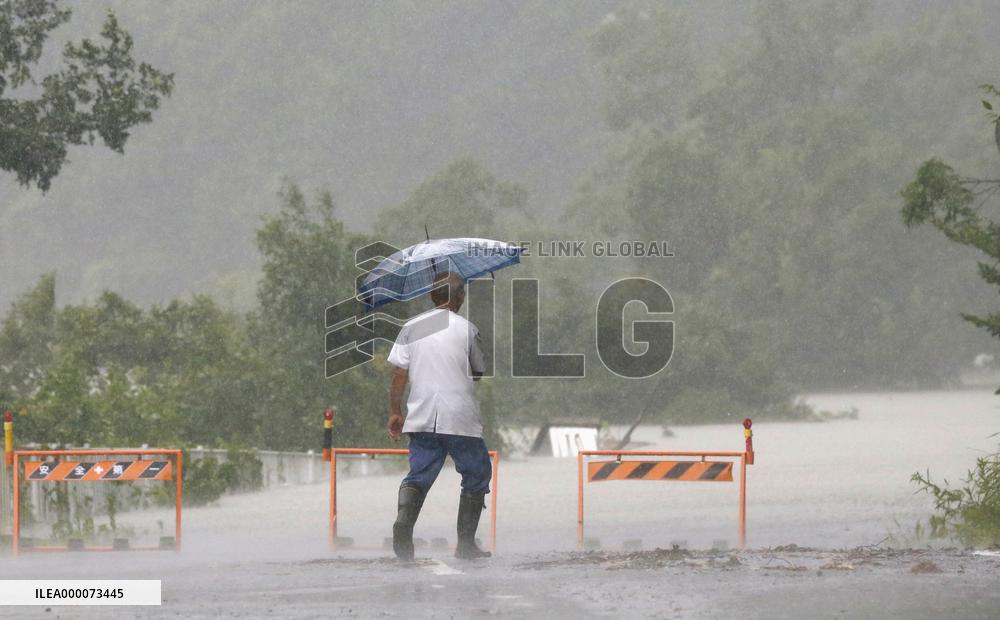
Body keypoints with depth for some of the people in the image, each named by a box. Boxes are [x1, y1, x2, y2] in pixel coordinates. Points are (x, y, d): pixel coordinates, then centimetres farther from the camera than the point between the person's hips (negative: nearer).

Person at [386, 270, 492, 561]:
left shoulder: (411, 327, 5)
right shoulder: (466, 329, -3)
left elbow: (399, 374, 4)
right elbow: (479, 372, 9)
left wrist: (395, 413, 11)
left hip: (422, 417, 3)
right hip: (460, 417, -3)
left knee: (419, 473, 7)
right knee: (477, 473, 12)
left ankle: (404, 520, -23)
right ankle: (466, 543, 9)